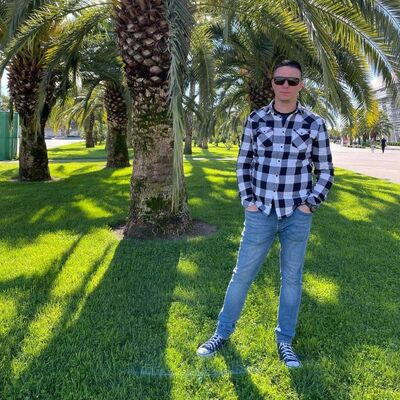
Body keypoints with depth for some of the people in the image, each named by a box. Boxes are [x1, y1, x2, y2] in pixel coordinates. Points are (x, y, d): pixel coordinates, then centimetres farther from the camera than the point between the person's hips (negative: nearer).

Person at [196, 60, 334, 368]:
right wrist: (248, 201, -1)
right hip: (261, 213, 0)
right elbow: (244, 164, 7)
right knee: (242, 274, 8)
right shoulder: (256, 120, 0)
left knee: (292, 278, 11)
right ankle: (223, 333, 26)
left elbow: (326, 172, 5)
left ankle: (285, 340, 29)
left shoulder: (314, 124, -2)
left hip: (298, 216, 0)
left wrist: (310, 204, -5)